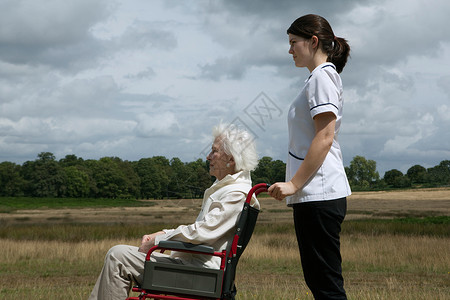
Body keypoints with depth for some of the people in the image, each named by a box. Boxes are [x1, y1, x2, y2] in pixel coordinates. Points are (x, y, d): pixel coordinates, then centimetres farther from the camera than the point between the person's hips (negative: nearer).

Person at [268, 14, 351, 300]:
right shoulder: (326, 76, 22)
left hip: (319, 193, -10)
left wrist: (294, 183, -17)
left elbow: (324, 137, -17)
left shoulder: (322, 76, -8)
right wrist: (295, 184, 21)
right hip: (317, 194, 10)